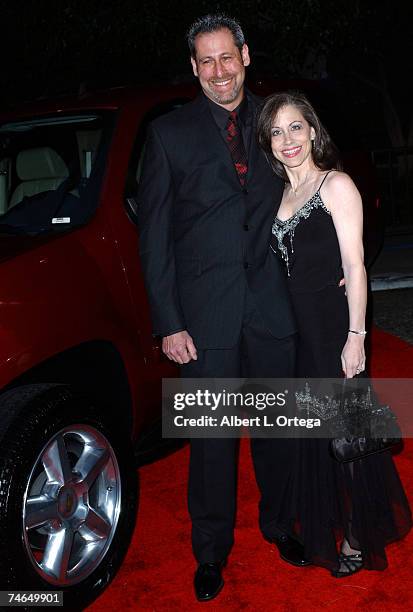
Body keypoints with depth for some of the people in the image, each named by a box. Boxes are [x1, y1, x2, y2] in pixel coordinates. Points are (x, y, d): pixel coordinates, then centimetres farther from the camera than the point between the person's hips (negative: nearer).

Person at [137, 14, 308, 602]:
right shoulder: (169, 133, -1)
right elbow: (153, 234, -3)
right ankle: (212, 550, 28)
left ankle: (276, 522, 40)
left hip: (274, 306, 3)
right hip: (208, 312, -2)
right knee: (213, 438, 8)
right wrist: (168, 323, -8)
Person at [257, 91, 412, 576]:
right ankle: (322, 530, 36)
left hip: (333, 325, -6)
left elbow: (355, 266, -13)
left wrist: (355, 336, -18)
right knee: (310, 432, 16)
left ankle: (358, 538, 22)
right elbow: (280, 266, 12)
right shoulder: (278, 194, 11)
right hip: (294, 327, 7)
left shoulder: (336, 185, -8)